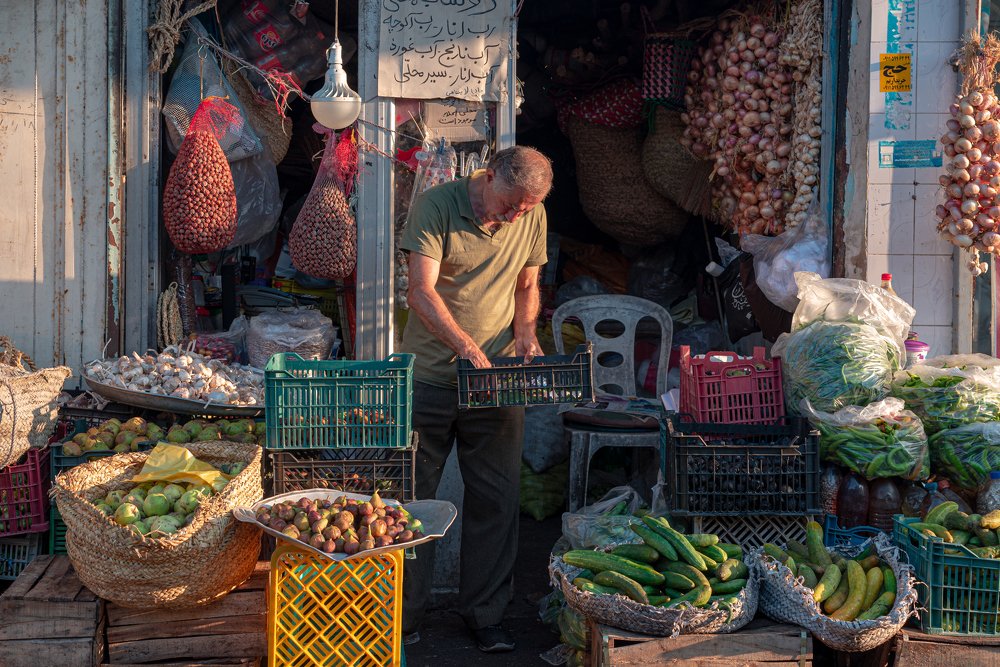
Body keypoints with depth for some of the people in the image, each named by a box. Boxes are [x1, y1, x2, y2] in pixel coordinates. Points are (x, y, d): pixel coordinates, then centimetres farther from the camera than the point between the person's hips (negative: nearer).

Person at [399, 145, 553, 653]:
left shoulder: (532, 218, 2)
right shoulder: (436, 205, -12)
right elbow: (422, 292, -21)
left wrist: (525, 331, -6)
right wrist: (466, 344, -33)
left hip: (497, 381, 3)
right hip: (429, 378, -3)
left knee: (495, 499, 5)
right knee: (412, 495, 6)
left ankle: (484, 612, 20)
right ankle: (404, 612, 21)